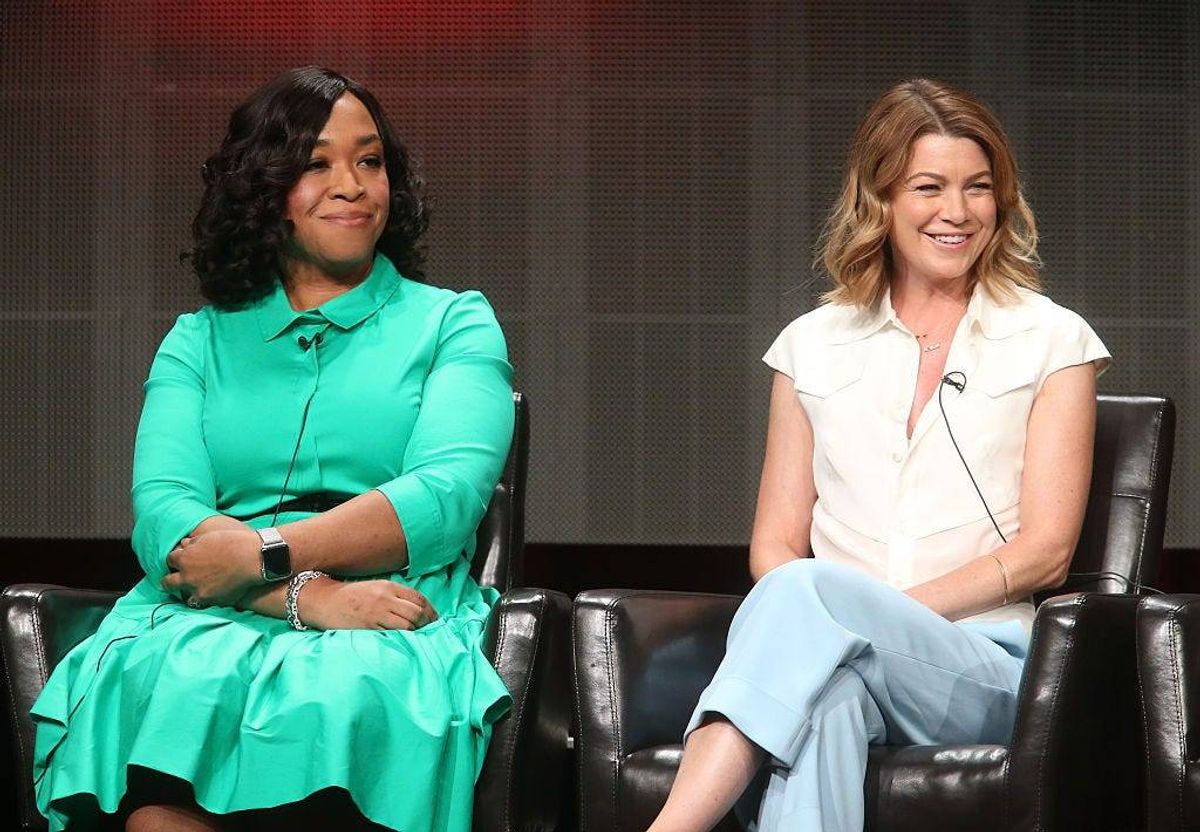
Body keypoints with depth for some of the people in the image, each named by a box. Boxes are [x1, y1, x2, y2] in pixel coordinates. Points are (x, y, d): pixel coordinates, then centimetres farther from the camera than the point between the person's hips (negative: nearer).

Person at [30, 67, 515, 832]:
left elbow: (449, 493, -2)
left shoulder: (454, 324, 16)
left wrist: (265, 553, -14)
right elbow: (160, 510, 3)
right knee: (156, 685, -36)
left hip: (391, 630, -1)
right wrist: (306, 594, -16)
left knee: (343, 698, -38)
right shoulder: (199, 340, 20)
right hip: (208, 623, 1)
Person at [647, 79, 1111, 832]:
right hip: (831, 656, 2)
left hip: (984, 666, -1)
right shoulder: (814, 345, 20)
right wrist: (828, 623, -11)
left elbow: (1045, 550, 2)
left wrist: (888, 610, -11)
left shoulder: (1051, 341, 12)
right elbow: (775, 543, 14)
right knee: (827, 693, -40)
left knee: (809, 593, -35)